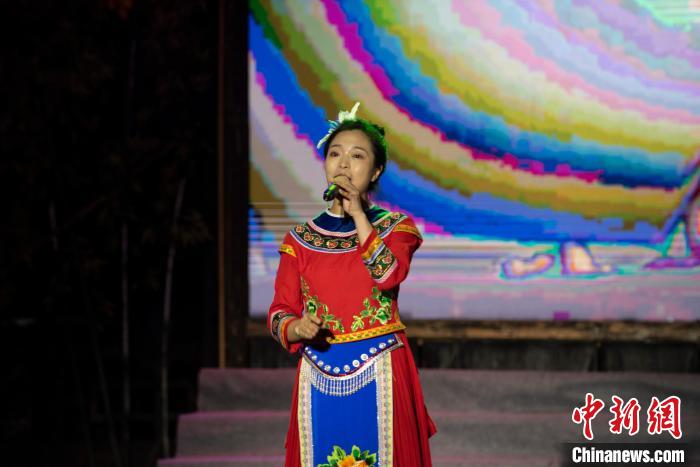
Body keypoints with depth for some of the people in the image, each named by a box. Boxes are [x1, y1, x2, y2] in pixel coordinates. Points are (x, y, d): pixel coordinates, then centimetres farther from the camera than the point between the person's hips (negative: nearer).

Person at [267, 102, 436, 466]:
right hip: (319, 377, 2)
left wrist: (358, 213, -14)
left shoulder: (396, 227, 4)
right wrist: (297, 328, -18)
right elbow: (280, 313, 5)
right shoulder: (301, 239, 8)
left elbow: (388, 275, -18)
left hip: (378, 374, -2)